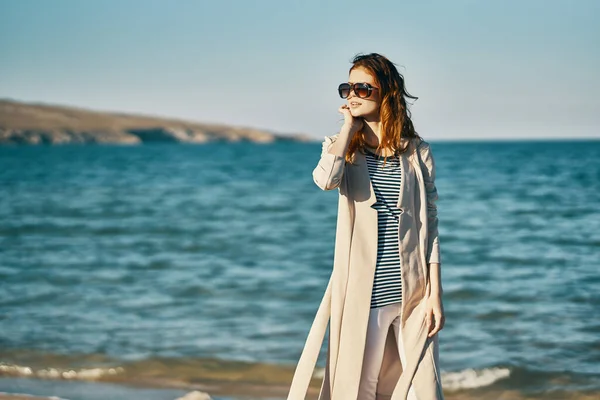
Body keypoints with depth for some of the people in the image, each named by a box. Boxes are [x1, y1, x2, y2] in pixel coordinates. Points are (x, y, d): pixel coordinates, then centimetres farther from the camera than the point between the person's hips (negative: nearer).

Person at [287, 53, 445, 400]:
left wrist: (435, 293, -2)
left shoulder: (417, 153, 3)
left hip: (413, 293, 0)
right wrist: (349, 126, -8)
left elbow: (429, 227, 3)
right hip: (363, 294, 0)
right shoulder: (342, 147, 5)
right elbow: (325, 179, -20)